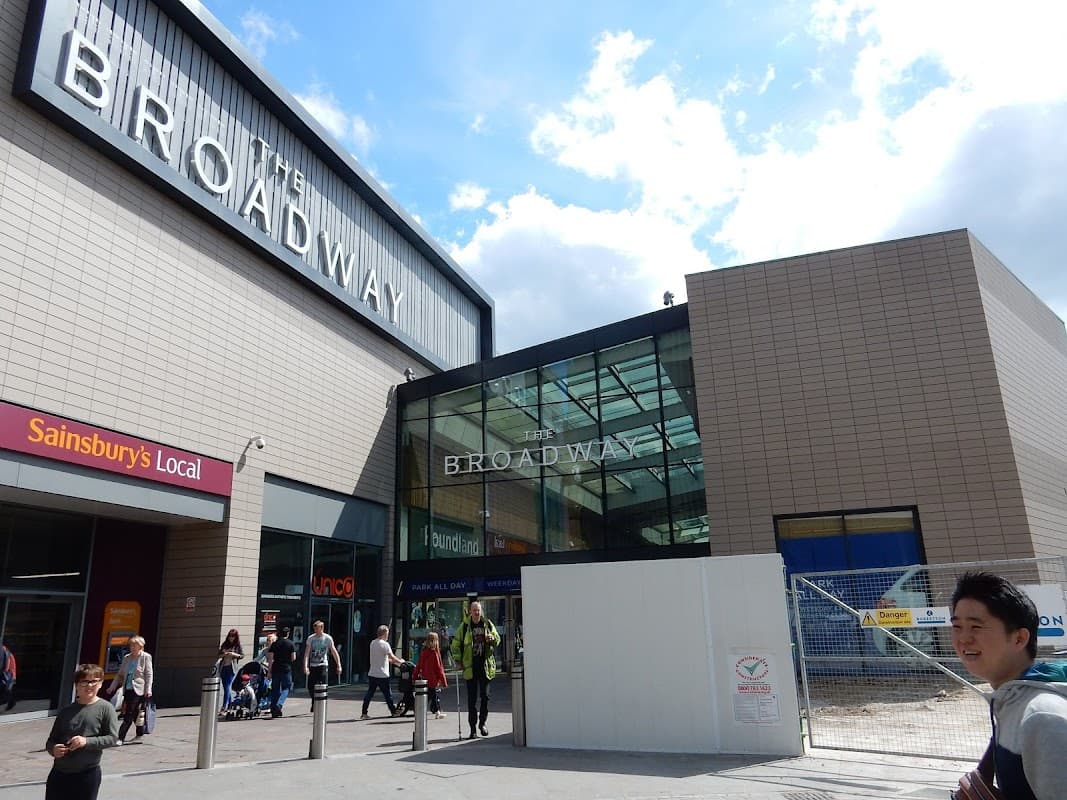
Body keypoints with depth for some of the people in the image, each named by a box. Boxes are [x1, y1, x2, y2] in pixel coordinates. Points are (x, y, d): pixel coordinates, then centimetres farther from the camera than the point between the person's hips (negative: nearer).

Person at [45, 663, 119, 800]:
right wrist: (53, 749, -11)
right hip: (59, 773, 4)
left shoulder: (105, 708, -7)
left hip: (88, 774, -4)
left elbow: (112, 738, -10)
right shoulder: (66, 712, 4)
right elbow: (51, 740, 10)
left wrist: (87, 741, -21)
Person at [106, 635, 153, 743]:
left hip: (138, 690, -6)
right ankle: (140, 733, 26)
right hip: (127, 689, 6)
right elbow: (120, 674, 17)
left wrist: (148, 689, -13)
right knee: (134, 714, 12)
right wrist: (112, 687, 10)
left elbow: (149, 674, -7)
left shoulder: (146, 657, -4)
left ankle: (120, 737, -7)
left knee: (129, 715, -8)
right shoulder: (126, 658, 11)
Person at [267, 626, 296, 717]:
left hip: (275, 669, 3)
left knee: (275, 689, 10)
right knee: (286, 688, 7)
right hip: (286, 669, -3)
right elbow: (293, 658, -5)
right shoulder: (291, 643, -2)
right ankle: (279, 705, -16)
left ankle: (274, 711, 11)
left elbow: (270, 658, 1)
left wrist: (269, 671, 5)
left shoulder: (275, 643, 6)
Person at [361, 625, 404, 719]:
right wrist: (401, 661, 3)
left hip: (372, 674, 7)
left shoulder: (372, 643, 10)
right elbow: (392, 657, -14)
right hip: (382, 675, -7)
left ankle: (364, 713, 3)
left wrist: (392, 661, 21)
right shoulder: (385, 644, -15)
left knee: (369, 693, 7)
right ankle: (393, 712, 17)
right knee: (388, 694, 6)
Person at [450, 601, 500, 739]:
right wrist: (458, 659, -3)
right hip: (470, 666, -1)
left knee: (485, 696, 6)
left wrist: (492, 638, -11)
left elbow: (497, 639, 12)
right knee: (472, 698, 2)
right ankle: (473, 727, 9)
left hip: (485, 665, 1)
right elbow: (455, 644, 6)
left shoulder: (488, 624, 4)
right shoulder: (464, 626, -1)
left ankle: (483, 722, 23)